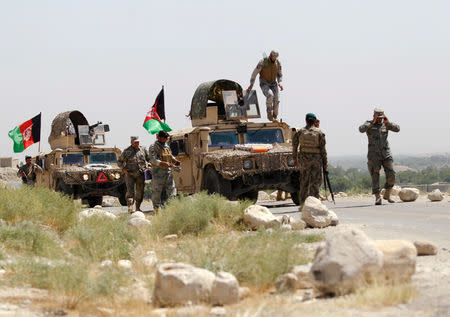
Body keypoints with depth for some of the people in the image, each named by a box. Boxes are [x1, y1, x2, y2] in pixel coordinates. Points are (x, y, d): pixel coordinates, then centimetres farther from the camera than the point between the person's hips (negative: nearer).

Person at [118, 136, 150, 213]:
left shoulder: (143, 149, 8)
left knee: (140, 191, 6)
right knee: (130, 191, -14)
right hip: (130, 174, -3)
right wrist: (123, 168, -7)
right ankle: (130, 207, -21)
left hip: (141, 174, 3)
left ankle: (138, 207, 17)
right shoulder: (127, 151, 1)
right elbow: (119, 161, 9)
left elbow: (149, 159, 18)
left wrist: (148, 166, 0)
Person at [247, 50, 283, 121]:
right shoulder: (263, 62, -17)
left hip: (273, 84, 4)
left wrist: (280, 83, -9)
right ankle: (269, 113, -17)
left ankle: (274, 117, 8)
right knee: (270, 95, -33)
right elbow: (254, 73, -13)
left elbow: (279, 74, 10)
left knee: (276, 100, -11)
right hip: (264, 84, -4)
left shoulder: (278, 63, -3)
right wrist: (251, 85, -15)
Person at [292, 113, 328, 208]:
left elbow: (294, 145, 7)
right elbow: (322, 148, -2)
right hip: (316, 158, -2)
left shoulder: (300, 132, 2)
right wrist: (325, 162, 3)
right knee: (315, 181, 3)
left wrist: (295, 158, 19)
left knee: (304, 181, 9)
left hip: (303, 158, 2)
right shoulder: (319, 132, -2)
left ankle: (302, 203, 6)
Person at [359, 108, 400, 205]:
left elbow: (397, 129, -3)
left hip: (386, 154, 3)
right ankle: (377, 197, -2)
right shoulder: (369, 124, -1)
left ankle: (387, 194, 13)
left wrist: (388, 122, -16)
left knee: (391, 176, -4)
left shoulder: (385, 124, 8)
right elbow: (361, 129, -22)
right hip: (374, 155, -3)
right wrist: (372, 122, -25)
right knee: (375, 177, -7)